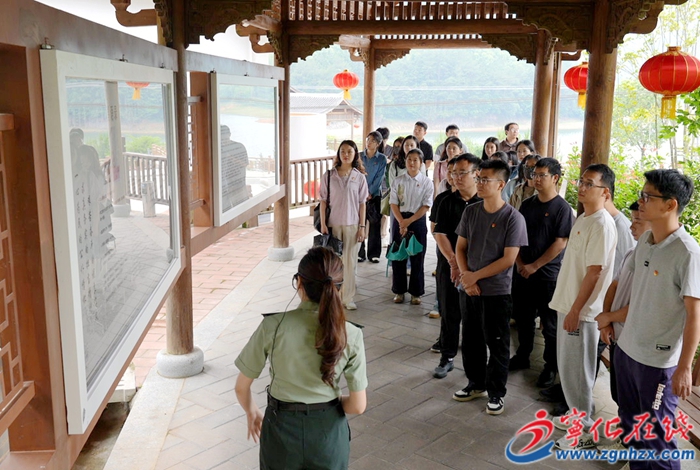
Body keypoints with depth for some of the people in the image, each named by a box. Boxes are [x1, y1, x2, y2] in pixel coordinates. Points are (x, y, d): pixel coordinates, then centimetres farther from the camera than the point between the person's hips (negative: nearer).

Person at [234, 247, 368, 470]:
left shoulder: (273, 326, -18)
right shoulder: (350, 335, -16)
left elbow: (241, 387, -7)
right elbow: (358, 406, -10)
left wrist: (252, 412, 14)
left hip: (281, 428, 0)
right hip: (328, 432, 1)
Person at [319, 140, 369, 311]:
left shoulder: (359, 177, 1)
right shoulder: (329, 175, -1)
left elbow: (362, 203, 2)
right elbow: (323, 201, 0)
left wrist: (362, 226, -2)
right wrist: (323, 225, -5)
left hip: (352, 225, 0)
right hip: (333, 224, 0)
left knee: (350, 262, 5)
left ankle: (348, 298, 14)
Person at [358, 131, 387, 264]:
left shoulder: (382, 158, 1)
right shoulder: (359, 156, 5)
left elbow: (379, 178, -4)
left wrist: (370, 193, -10)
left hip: (374, 195, -1)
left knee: (375, 225, 3)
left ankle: (374, 254, 11)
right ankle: (359, 253, 8)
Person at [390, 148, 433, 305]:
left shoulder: (426, 183, -4)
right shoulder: (398, 181, 2)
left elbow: (426, 206, -7)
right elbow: (394, 204, -1)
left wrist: (409, 221, -15)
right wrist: (401, 222, -14)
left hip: (417, 221, -2)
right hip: (399, 220, 2)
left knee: (417, 258, 4)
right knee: (397, 256, 6)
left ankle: (416, 292, 16)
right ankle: (399, 291, 19)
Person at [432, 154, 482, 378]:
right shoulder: (447, 202, 3)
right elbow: (440, 234, -3)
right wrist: (454, 261, -17)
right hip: (449, 266, 2)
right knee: (449, 313, 8)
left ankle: (471, 360, 21)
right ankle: (447, 357, 21)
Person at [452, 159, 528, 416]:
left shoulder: (513, 218, -13)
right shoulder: (470, 211, 2)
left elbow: (508, 259, -15)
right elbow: (461, 247, 7)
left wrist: (475, 276, -14)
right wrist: (466, 277, -8)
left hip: (497, 292, -5)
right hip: (468, 289, 5)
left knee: (497, 345, 7)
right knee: (471, 340, 16)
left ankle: (496, 392, 24)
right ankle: (476, 384, 35)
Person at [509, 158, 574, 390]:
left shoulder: (562, 208, -10)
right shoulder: (527, 204, 7)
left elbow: (560, 243, -15)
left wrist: (534, 266, -15)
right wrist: (519, 263, -4)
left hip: (548, 274, -5)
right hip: (522, 272, 5)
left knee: (549, 324, 6)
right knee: (523, 317, 15)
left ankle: (551, 366, 19)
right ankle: (522, 357, 31)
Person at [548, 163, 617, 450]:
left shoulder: (601, 225, -19)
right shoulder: (583, 218, 11)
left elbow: (594, 273, -21)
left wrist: (576, 310, -19)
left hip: (582, 309, -9)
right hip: (568, 303, 9)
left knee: (576, 371, 1)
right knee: (567, 367, 19)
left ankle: (585, 432, 14)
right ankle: (578, 416, 34)